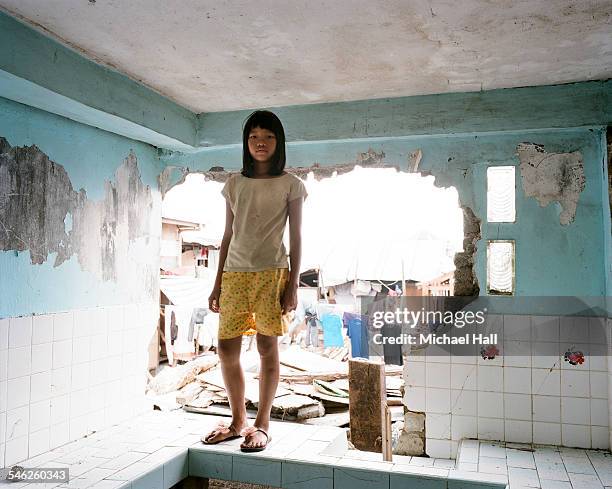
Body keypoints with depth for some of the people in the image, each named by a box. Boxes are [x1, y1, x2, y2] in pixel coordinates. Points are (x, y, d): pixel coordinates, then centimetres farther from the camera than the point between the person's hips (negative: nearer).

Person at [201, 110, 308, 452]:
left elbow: (296, 238, 1)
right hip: (235, 273, 4)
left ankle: (262, 424, 16)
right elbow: (228, 236, 14)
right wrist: (217, 284, 11)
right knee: (227, 349, 3)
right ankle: (238, 420, 21)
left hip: (271, 273, -3)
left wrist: (293, 284, -7)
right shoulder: (235, 184, 13)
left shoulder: (290, 184, 4)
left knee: (268, 348, 1)